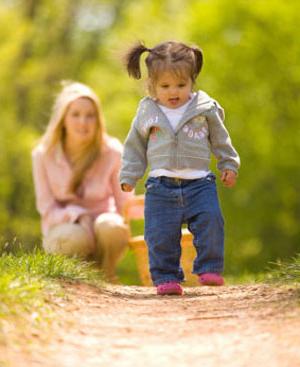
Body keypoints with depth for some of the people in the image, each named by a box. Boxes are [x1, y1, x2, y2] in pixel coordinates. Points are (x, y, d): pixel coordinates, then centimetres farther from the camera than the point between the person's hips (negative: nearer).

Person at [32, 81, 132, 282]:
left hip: (100, 224, 1)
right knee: (74, 239, -38)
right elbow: (46, 207, -3)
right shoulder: (44, 155, -5)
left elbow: (125, 204, 1)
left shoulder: (112, 152, -5)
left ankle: (106, 278, -8)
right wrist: (78, 218, -20)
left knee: (111, 226, -36)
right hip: (63, 227, -1)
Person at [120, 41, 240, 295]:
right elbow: (135, 146, 15)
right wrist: (129, 176, 12)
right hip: (161, 186, 1)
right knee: (161, 234, -4)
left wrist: (229, 165, 15)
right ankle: (166, 277, 6)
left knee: (210, 221, -15)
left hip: (199, 183, -1)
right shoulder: (147, 112, 5)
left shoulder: (205, 108, 2)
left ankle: (210, 268, -2)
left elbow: (220, 140, 15)